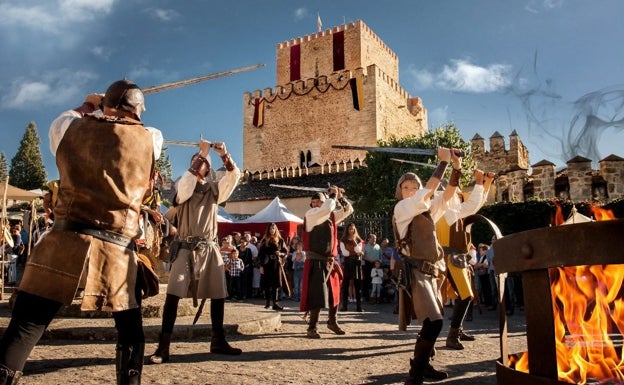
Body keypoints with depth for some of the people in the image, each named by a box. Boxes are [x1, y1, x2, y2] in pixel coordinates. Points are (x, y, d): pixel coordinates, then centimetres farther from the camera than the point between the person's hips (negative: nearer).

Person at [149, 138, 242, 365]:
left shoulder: (215, 189, 12)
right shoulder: (182, 187, 6)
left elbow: (234, 175, 1)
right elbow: (187, 181, -16)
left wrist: (224, 155, -14)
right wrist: (202, 153, -15)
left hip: (209, 249, 3)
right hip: (186, 248, -3)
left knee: (218, 294, 5)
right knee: (173, 294, -12)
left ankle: (218, 341, 18)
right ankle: (163, 347, -11)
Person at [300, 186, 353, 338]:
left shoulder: (331, 216, 10)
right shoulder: (310, 215, -9)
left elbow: (348, 209, 16)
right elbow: (327, 208, -26)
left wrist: (340, 197, 3)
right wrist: (333, 195, -11)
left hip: (330, 262, 7)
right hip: (317, 262, -7)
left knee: (334, 293, 18)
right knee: (317, 295, -9)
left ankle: (332, 322, 36)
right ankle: (312, 328, 3)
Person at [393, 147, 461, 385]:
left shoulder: (426, 210, 17)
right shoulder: (401, 208, -4)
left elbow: (447, 194, 13)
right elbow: (429, 190, -15)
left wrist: (457, 167, 1)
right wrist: (443, 161, -11)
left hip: (429, 272, 8)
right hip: (415, 272, -8)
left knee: (432, 323, 13)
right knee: (433, 322, -17)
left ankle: (423, 365, 28)